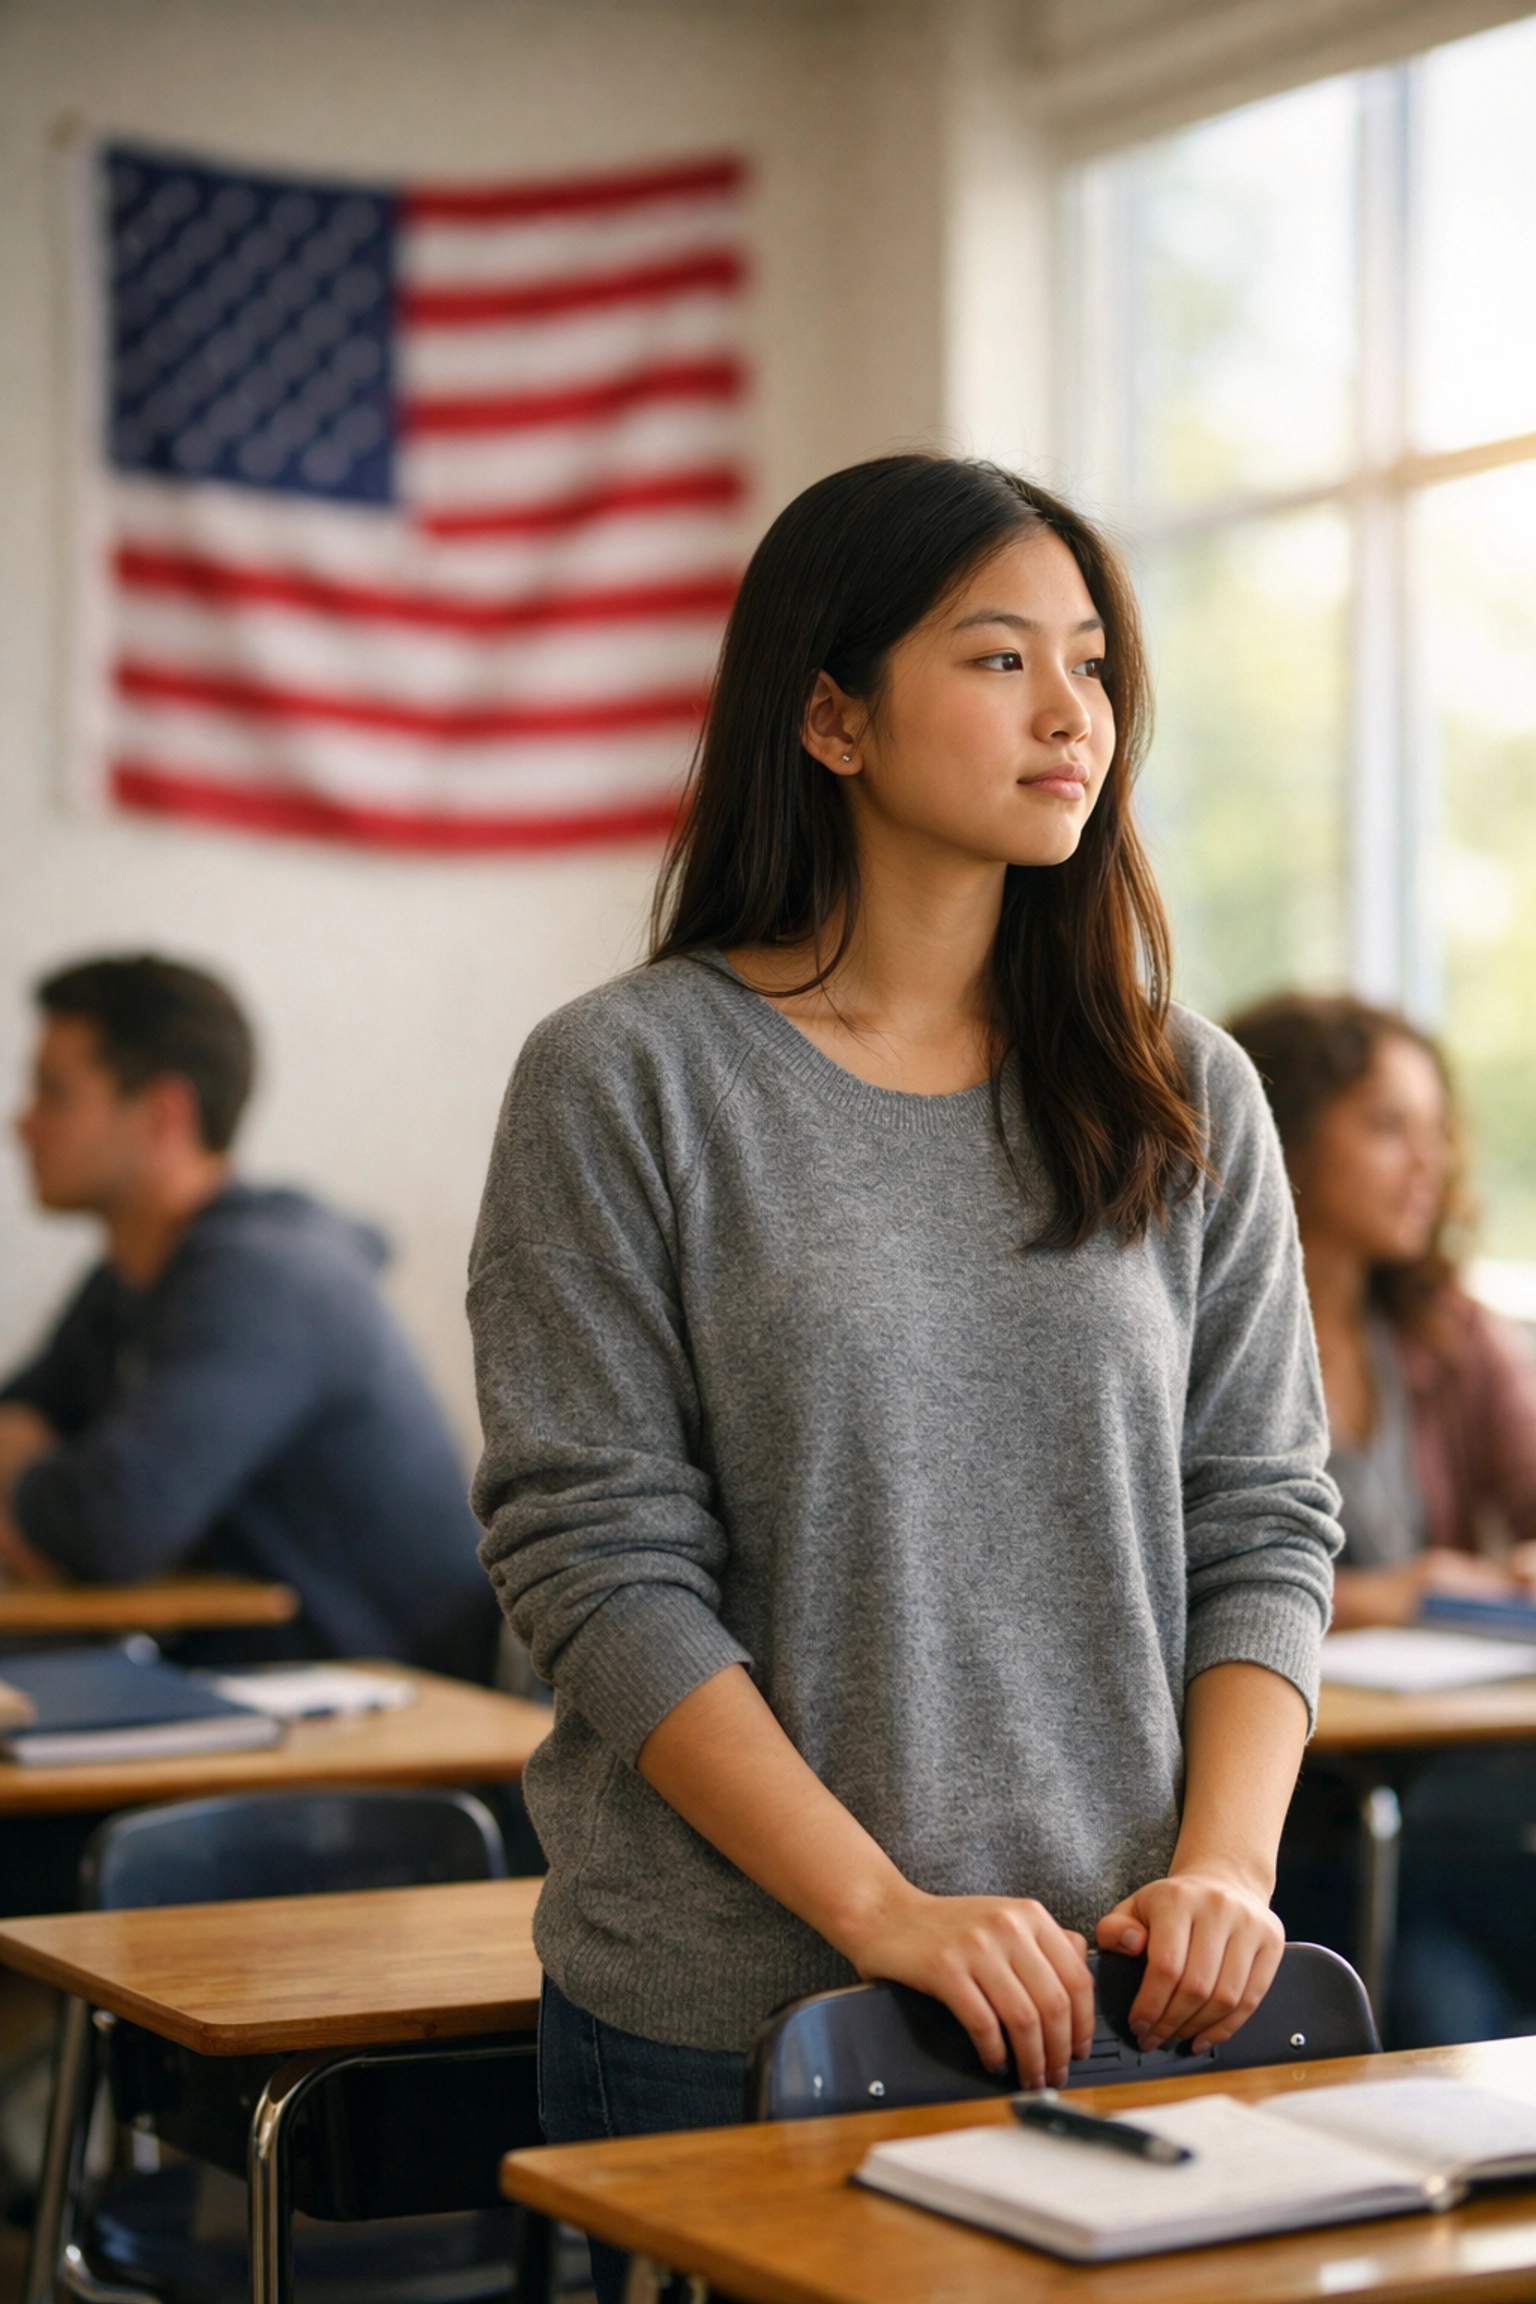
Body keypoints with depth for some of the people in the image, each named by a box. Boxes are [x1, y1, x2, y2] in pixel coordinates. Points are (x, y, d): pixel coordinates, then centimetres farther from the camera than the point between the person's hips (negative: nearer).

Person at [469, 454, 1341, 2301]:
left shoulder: (1188, 1097, 7)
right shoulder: (624, 1082, -5)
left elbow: (1263, 1523, 7)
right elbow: (598, 1567, -10)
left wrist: (1225, 1865, -9)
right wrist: (892, 1912, -17)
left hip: (1124, 2010, 3)